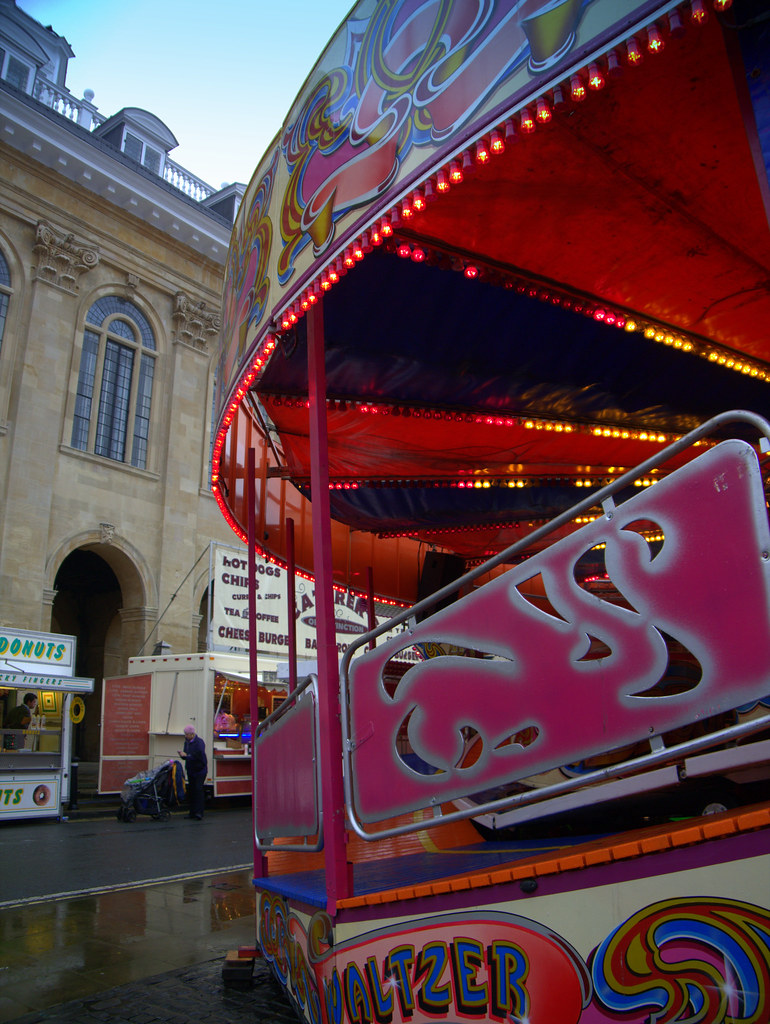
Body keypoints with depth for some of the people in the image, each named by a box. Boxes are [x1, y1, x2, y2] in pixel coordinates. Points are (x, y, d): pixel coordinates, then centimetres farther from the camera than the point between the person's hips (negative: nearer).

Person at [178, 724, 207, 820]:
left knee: (198, 789, -13)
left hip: (200, 770, -8)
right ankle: (192, 812, 17)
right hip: (190, 770, 8)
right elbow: (186, 756, 16)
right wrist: (182, 754, -6)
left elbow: (199, 756, -25)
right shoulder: (187, 742, 9)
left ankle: (199, 813, -13)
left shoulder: (199, 742, -15)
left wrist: (186, 755, -21)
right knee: (191, 791, 9)